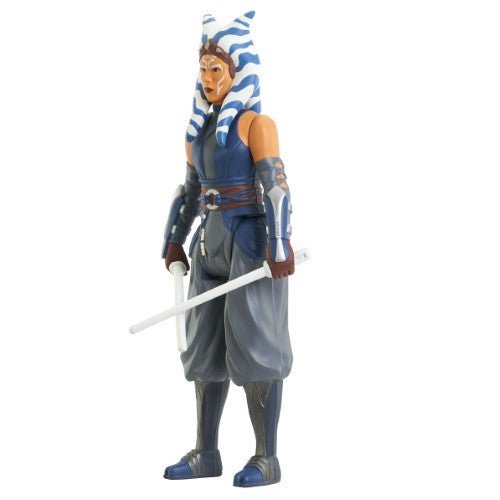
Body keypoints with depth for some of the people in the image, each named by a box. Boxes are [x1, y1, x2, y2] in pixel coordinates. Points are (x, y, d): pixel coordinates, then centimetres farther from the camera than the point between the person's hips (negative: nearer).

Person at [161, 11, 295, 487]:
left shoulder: (256, 123, -10)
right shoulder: (200, 129, 13)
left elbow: (275, 185, -17)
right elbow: (190, 189, 18)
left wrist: (280, 246, -23)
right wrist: (174, 242, 13)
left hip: (253, 243, -8)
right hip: (212, 246, 8)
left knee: (255, 345, -7)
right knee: (207, 345, 8)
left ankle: (267, 459, 1)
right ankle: (205, 454, 15)